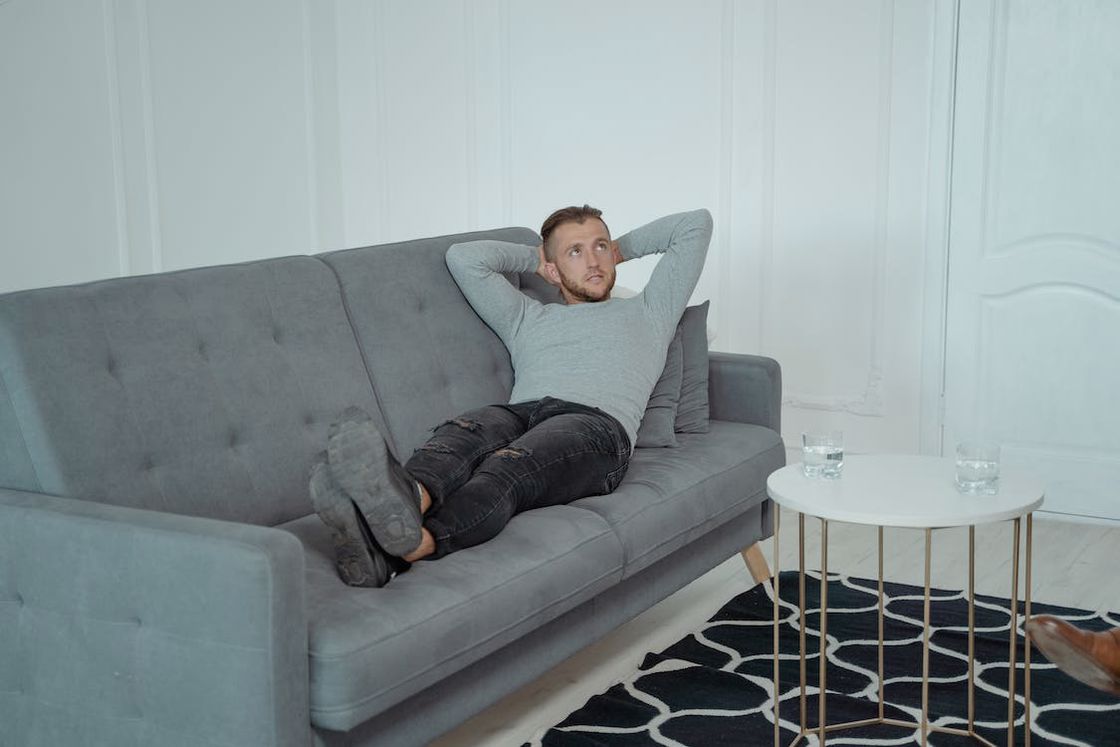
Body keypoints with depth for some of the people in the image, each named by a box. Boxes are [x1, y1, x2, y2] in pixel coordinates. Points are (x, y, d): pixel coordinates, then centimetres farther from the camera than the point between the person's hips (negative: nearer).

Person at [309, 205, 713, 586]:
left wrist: (622, 248, 43)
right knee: (462, 433, -36)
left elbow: (696, 223, 33)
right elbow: (463, 257, 33)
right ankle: (408, 497, -71)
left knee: (509, 468, -38)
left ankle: (409, 545, -69)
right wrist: (535, 257, 42)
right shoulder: (527, 319, 37)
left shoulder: (646, 313, 33)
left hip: (597, 424, -3)